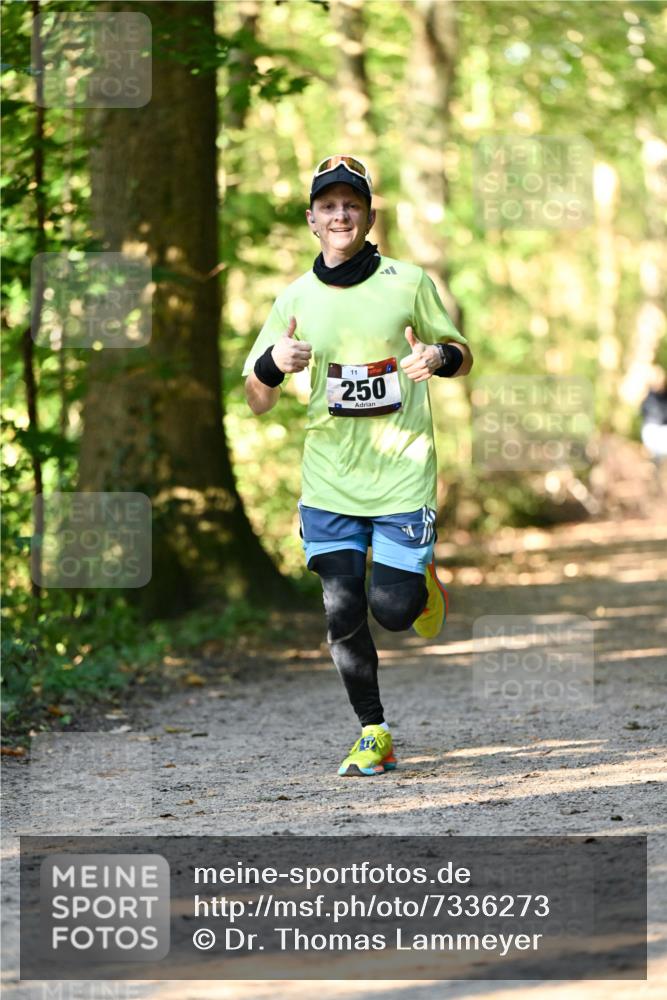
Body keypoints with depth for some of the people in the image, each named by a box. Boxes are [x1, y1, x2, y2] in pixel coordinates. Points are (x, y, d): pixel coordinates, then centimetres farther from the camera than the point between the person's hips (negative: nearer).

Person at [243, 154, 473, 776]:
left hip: (402, 474, -2)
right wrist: (273, 364, -17)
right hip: (329, 480, 2)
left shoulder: (408, 282, -2)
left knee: (392, 608, -7)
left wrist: (439, 357, -15)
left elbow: (462, 356, 9)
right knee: (343, 615, -3)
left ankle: (423, 584, 29)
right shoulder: (296, 298, 3)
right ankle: (373, 734, 14)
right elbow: (256, 403, 5)